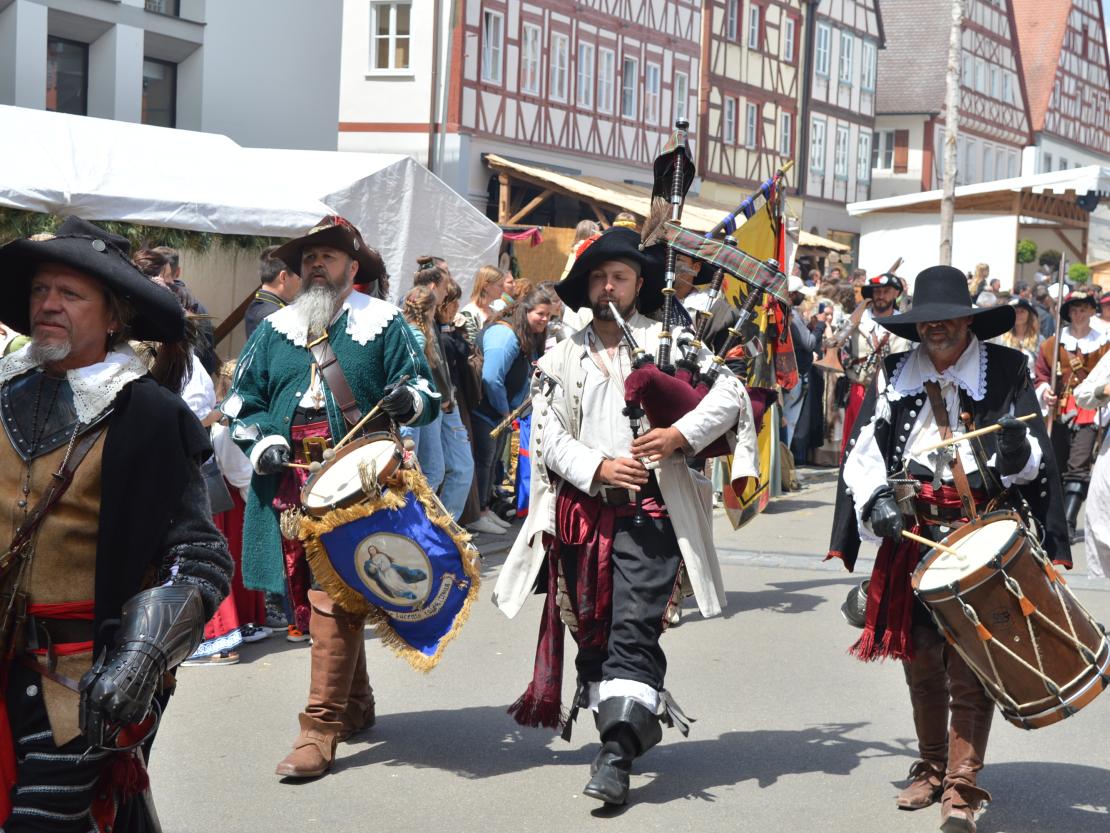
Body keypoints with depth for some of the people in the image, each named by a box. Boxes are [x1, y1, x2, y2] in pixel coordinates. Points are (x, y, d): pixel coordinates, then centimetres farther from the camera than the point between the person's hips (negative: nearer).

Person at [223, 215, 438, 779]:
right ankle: (355, 703, 28)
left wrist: (408, 401, -22)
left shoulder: (382, 325, 4)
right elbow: (241, 403, 16)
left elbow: (424, 397, 1)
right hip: (289, 485, 5)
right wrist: (261, 442, -3)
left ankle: (322, 727, -9)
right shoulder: (274, 330, 14)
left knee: (335, 600, -12)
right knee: (319, 596, 11)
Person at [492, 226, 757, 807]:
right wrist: (598, 467, -12)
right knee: (591, 629, 10)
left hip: (648, 511, -4)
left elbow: (731, 394, -1)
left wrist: (681, 435, -17)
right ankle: (625, 729, 24)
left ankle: (618, 753, -17)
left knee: (635, 629, -12)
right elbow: (548, 436, 4)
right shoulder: (563, 356, 12)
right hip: (582, 511, 4)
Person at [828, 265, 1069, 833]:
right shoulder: (896, 375, 8)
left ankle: (961, 787, -1)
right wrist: (877, 498, -15)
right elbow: (862, 450, 2)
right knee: (920, 659, 11)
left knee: (970, 666, -8)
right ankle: (931, 768, 29)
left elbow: (1035, 459, -4)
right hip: (914, 536, 3)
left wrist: (1017, 449, -27)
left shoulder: (1006, 371, 0)